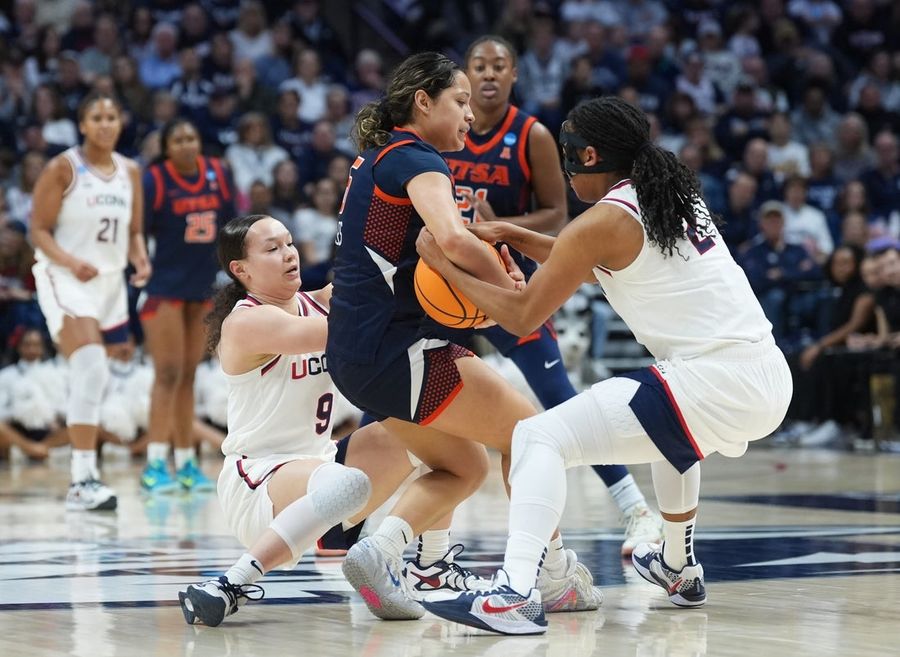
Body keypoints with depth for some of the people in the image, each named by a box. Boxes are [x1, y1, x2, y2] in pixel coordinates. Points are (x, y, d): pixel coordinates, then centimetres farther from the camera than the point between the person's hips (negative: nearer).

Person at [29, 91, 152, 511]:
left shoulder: (130, 172, 9)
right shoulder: (63, 169, -8)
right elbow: (39, 230, -8)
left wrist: (140, 260, -5)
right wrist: (69, 260, -25)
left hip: (110, 280, 6)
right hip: (65, 278, -6)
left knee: (90, 376, 14)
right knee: (91, 369, -23)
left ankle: (82, 475, 27)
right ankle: (82, 479, -25)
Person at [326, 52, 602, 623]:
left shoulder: (376, 158, 19)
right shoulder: (418, 160, -11)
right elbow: (452, 238, -29)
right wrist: (508, 282, -12)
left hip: (357, 354, 10)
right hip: (396, 345, -10)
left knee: (465, 467, 18)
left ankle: (379, 552, -2)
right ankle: (556, 577, 12)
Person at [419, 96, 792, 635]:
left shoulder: (603, 222, -7)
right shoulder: (675, 196, 17)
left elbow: (522, 317, -2)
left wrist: (445, 264, 8)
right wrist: (513, 236, 25)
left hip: (716, 383, -9)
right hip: (772, 380, 9)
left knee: (541, 438, -10)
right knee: (670, 430, 41)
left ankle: (514, 594, -26)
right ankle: (679, 571, 52)